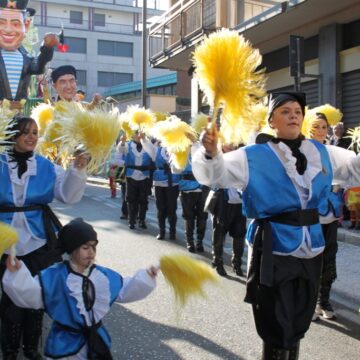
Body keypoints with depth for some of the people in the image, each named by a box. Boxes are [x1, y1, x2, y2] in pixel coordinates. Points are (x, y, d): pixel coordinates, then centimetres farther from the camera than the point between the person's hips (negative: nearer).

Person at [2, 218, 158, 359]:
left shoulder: (104, 275, -2)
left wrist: (146, 278, -6)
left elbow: (125, 290, 6)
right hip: (66, 343, -4)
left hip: (96, 339, 4)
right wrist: (16, 273, -37)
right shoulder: (54, 276, -16)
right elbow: (30, 294, -22)